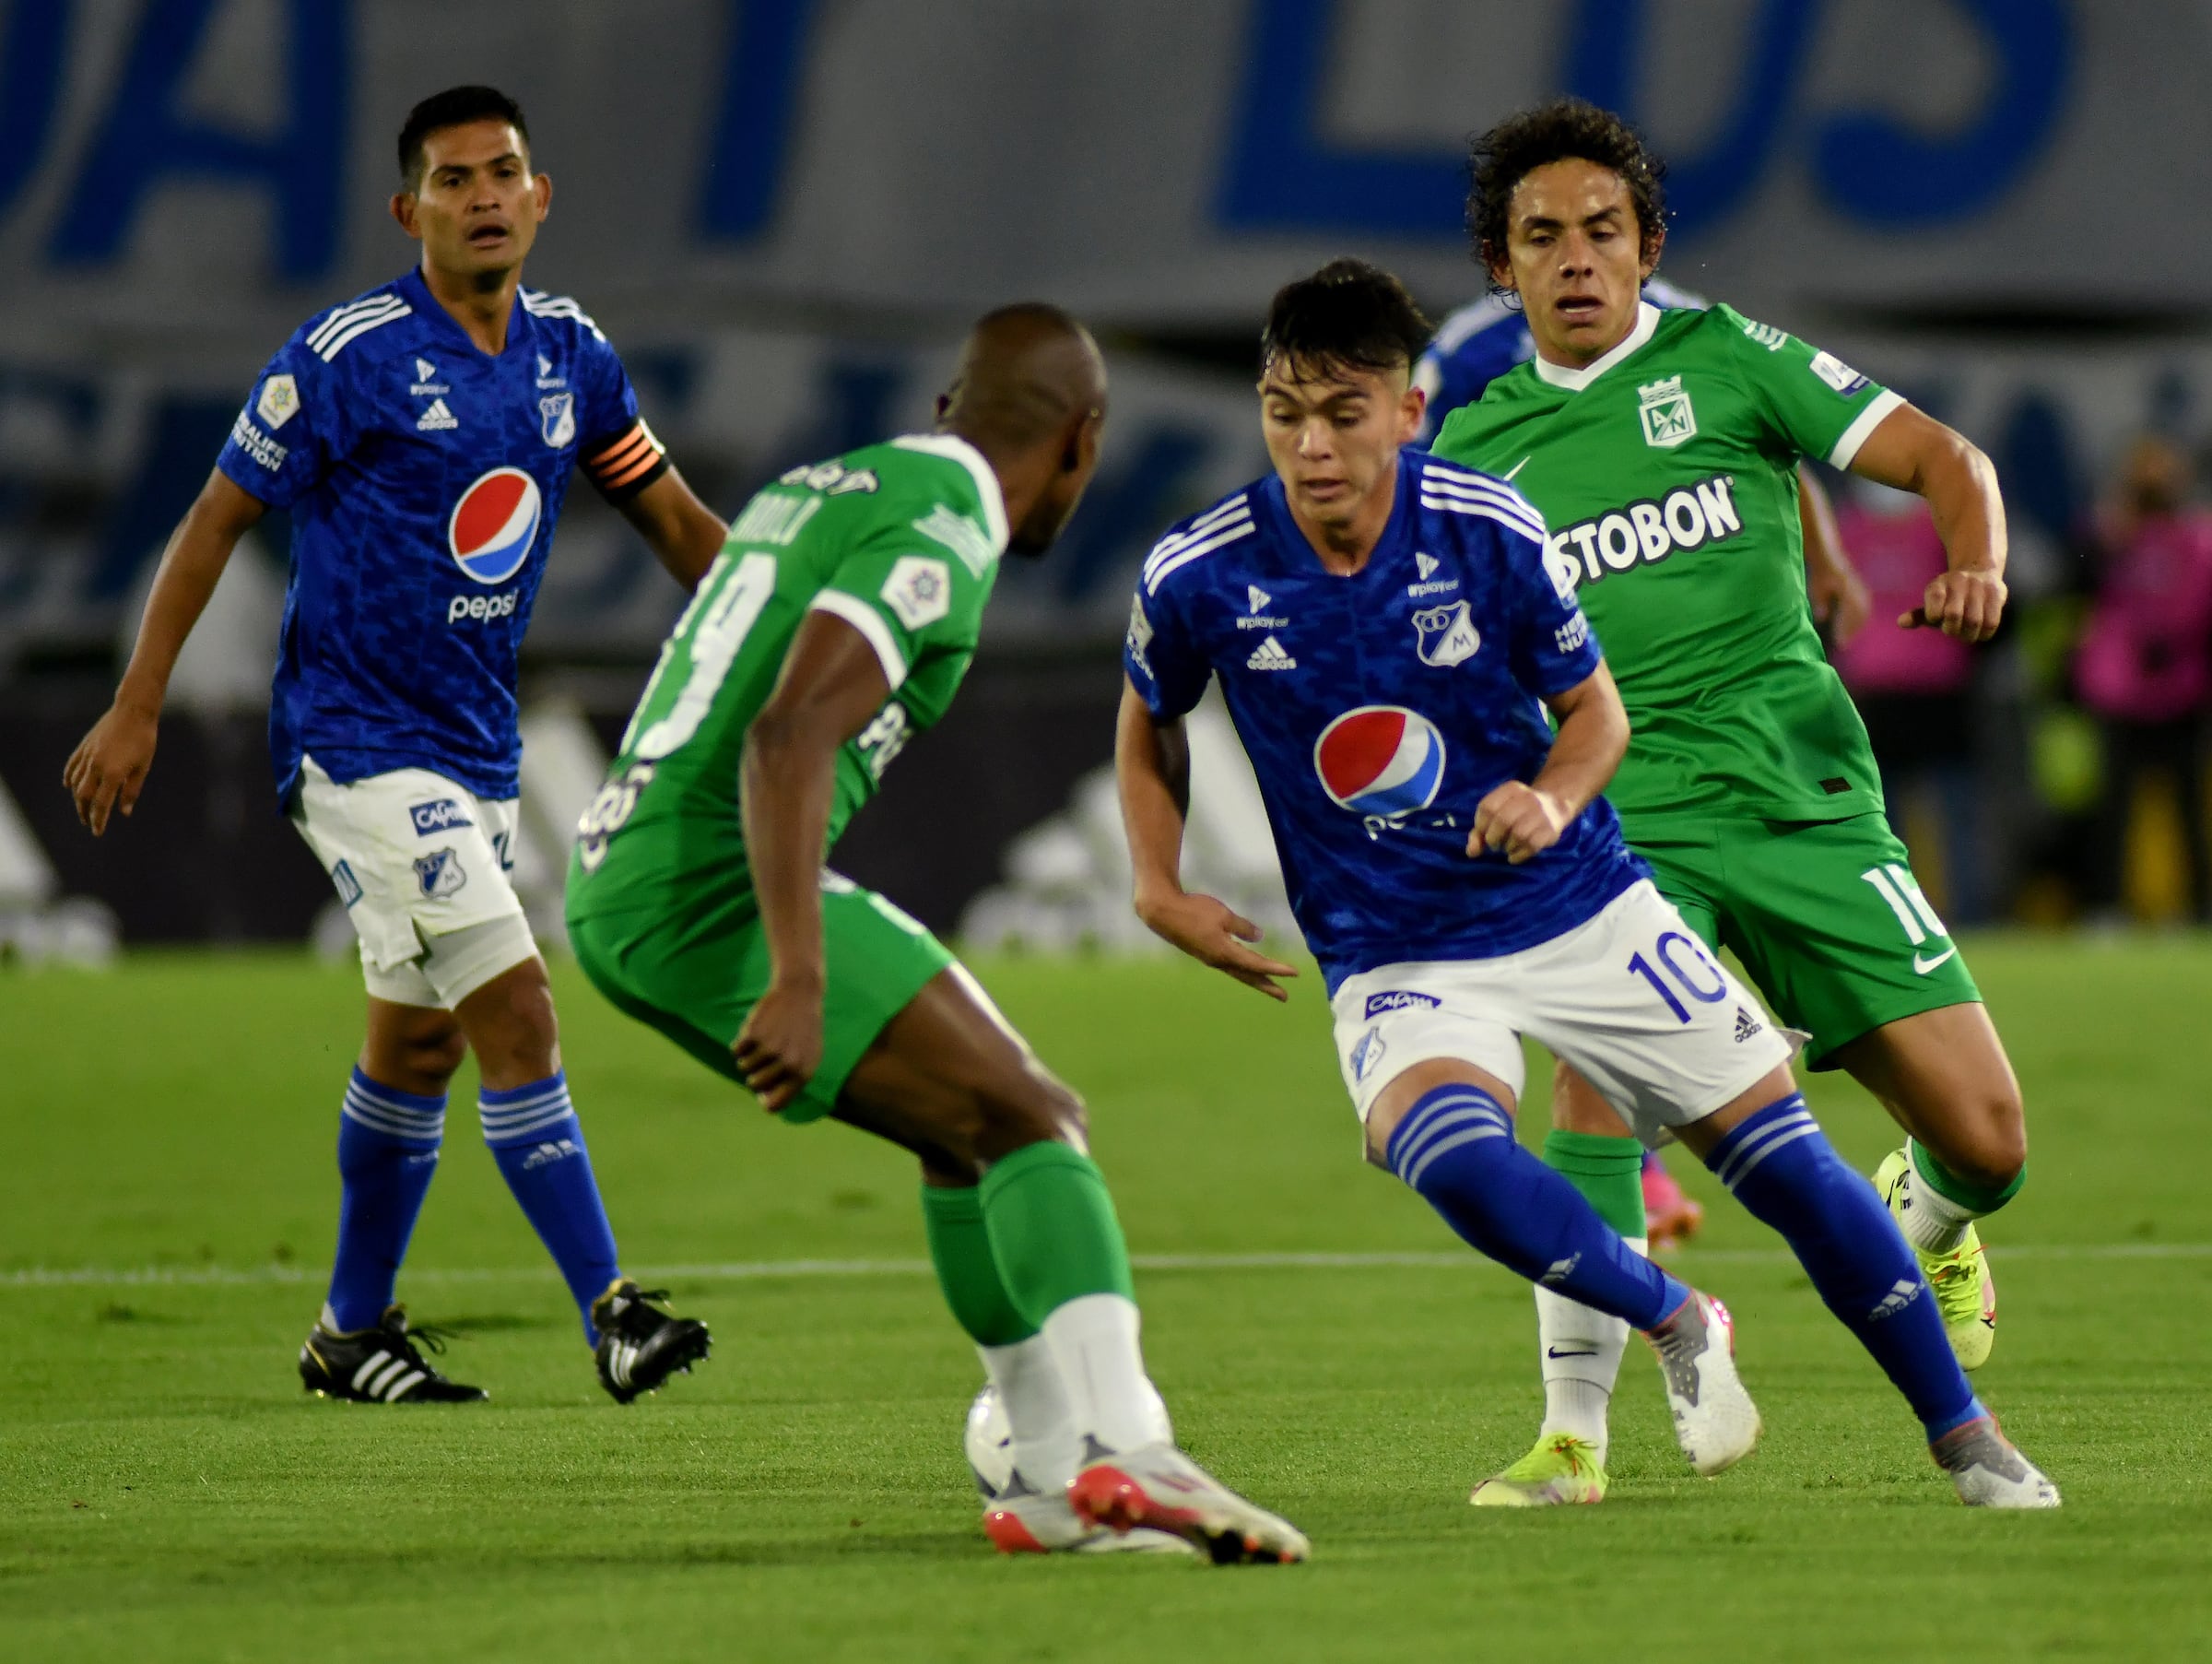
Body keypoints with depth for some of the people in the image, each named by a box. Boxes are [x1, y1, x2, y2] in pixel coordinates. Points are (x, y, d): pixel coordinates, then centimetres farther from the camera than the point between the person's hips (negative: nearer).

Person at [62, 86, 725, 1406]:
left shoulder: (571, 355, 4)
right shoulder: (349, 355, -13)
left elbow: (671, 514, 17)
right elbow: (217, 520, -7)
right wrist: (138, 706, -8)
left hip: (476, 752, 7)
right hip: (358, 743, -7)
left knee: (418, 1046, 15)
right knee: (515, 1013, -16)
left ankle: (353, 1334, 28)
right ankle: (610, 1312, -15)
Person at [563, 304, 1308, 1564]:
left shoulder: (819, 489, 20)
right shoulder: (943, 534, -10)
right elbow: (786, 737, -23)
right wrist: (800, 979, -29)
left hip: (620, 888, 10)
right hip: (709, 886, -10)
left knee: (974, 1127, 17)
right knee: (1028, 1117, -13)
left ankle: (1055, 1475, 15)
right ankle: (1126, 1459, -27)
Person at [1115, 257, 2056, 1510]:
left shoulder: (1485, 527, -13)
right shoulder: (1198, 578, -12)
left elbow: (1597, 710, 2)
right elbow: (1150, 724, 11)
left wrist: (1551, 802, -19)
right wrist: (1160, 890, -2)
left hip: (1582, 909, 1)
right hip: (1398, 960, -1)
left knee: (1793, 1165, -1)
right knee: (1451, 1158, -34)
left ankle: (1964, 1432, 21)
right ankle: (1678, 1328, -7)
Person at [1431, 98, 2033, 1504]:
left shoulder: (1725, 360, 5)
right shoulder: (1474, 450, 11)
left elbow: (1942, 458, 1)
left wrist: (1976, 566, -20)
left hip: (1803, 792, 0)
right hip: (1623, 811, 0)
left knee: (1987, 1141, -3)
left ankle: (1924, 1218, 36)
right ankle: (1574, 1429, -21)